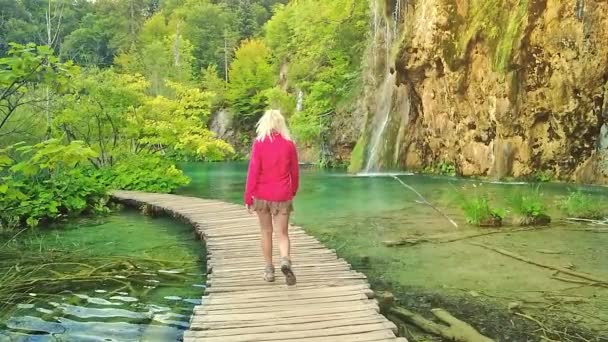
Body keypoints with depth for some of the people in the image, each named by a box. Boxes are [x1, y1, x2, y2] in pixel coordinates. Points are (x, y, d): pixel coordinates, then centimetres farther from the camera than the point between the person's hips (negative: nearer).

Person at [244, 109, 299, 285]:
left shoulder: (259, 143, -7)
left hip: (262, 195, 0)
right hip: (282, 196, 1)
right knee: (282, 233, 5)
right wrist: (293, 191, 24)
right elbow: (294, 171, 8)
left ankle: (269, 270, 19)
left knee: (266, 232, 15)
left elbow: (253, 171, -8)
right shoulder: (289, 144, -1)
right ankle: (286, 261, -21)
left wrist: (248, 197, -3)